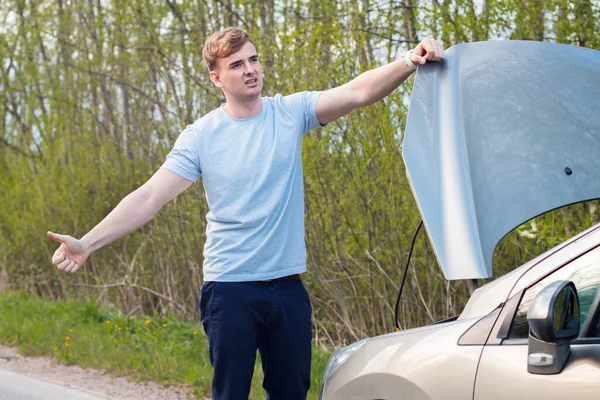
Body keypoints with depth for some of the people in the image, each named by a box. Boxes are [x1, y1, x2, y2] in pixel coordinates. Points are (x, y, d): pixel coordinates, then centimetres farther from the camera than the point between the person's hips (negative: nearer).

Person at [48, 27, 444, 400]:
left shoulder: (291, 112, 2)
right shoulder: (201, 136, -3)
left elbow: (359, 92, -11)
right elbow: (149, 198, -9)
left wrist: (409, 63, -29)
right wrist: (88, 243, -19)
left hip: (288, 288, 2)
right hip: (230, 288, -2)